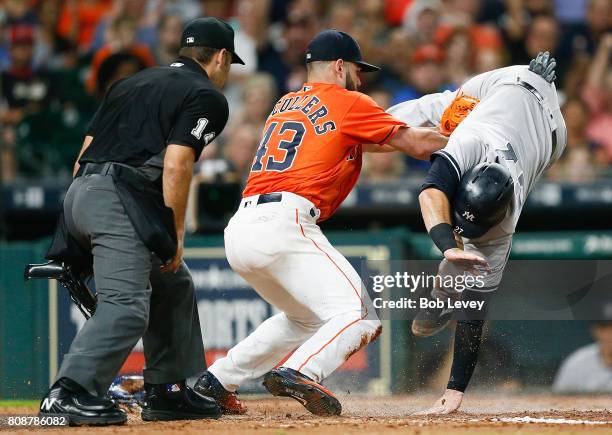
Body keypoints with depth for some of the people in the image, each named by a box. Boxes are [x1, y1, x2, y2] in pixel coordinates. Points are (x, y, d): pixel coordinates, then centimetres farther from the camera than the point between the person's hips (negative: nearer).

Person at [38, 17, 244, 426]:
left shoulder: (131, 83, 27)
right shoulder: (207, 97, 3)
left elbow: (83, 158, 22)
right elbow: (176, 165, -11)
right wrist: (176, 236, -7)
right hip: (119, 198, -9)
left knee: (174, 286, 21)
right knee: (127, 307, -16)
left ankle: (169, 392, 22)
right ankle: (68, 392, -30)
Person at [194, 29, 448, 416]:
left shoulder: (285, 105, 27)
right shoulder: (347, 103, 5)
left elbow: (358, 138, 34)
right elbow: (415, 144, 4)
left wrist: (438, 130, 31)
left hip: (240, 229, 8)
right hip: (284, 224, -8)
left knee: (306, 319, 27)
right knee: (359, 318, -11)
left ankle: (218, 382, 22)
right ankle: (299, 373, -35)